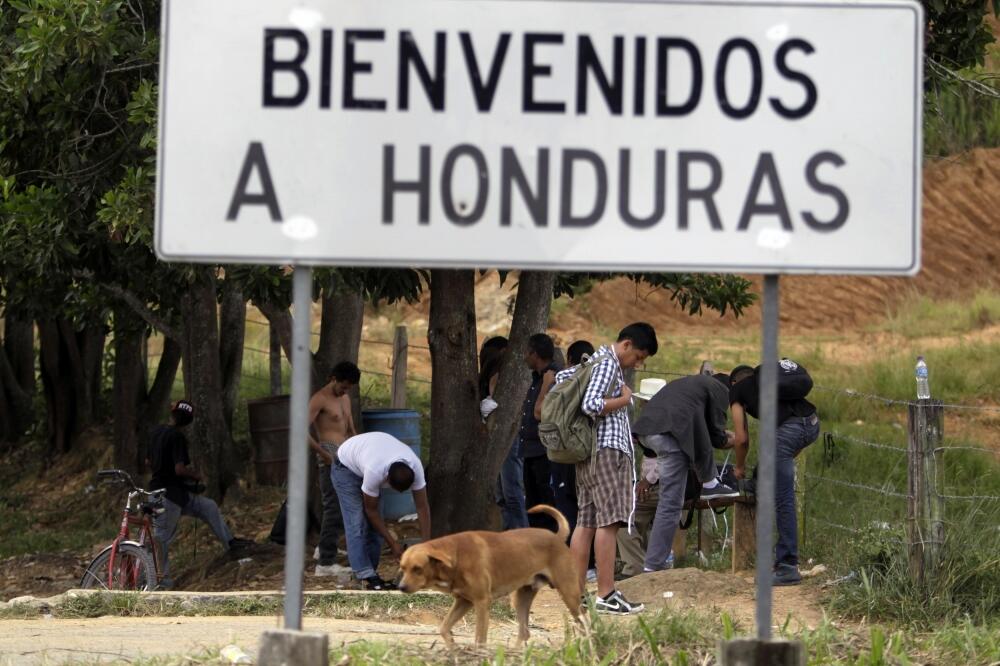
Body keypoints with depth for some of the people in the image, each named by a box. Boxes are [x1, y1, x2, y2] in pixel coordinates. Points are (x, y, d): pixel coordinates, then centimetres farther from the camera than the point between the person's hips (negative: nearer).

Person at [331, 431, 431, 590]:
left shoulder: (415, 468, -31)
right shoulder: (375, 472, -44)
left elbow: (422, 507, -23)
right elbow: (370, 510, -28)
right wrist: (392, 543, -25)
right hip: (346, 467, -6)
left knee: (374, 524, 0)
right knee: (357, 522, -15)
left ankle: (370, 573, 5)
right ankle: (366, 576, -18)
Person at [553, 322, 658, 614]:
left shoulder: (598, 360, 20)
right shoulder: (608, 364, -11)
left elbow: (562, 376, 29)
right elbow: (591, 404, -22)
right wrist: (624, 399, -10)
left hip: (590, 452, 11)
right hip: (607, 450, -11)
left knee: (587, 522, 8)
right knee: (609, 520, -13)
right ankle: (606, 595, -18)